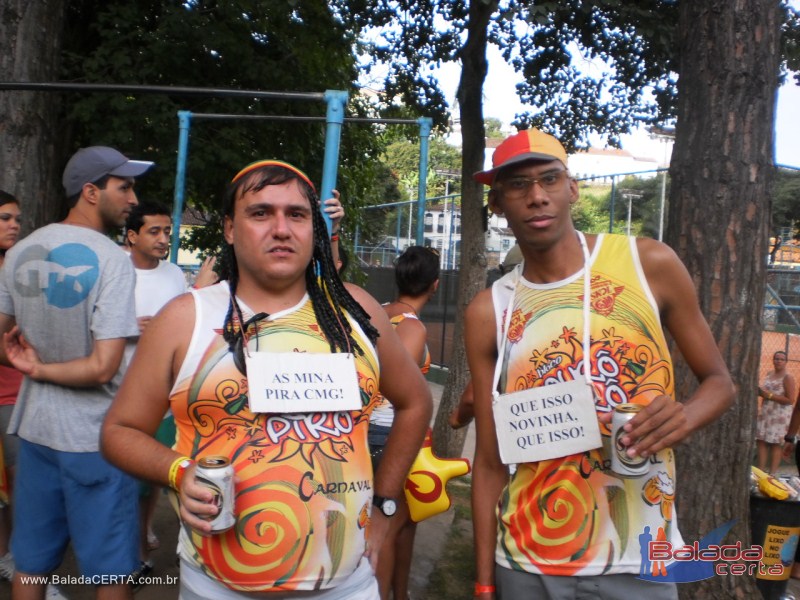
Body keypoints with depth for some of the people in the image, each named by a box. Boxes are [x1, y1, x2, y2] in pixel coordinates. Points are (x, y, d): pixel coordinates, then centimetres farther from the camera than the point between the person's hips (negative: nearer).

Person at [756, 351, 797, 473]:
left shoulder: (788, 377, -9)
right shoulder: (769, 374, 13)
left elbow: (790, 400, -15)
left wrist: (770, 395, -18)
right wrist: (760, 391, 3)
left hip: (780, 416, -7)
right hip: (765, 413, 7)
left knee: (776, 443, -3)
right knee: (761, 440, 2)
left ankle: (772, 473, 1)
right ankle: (760, 470, 6)